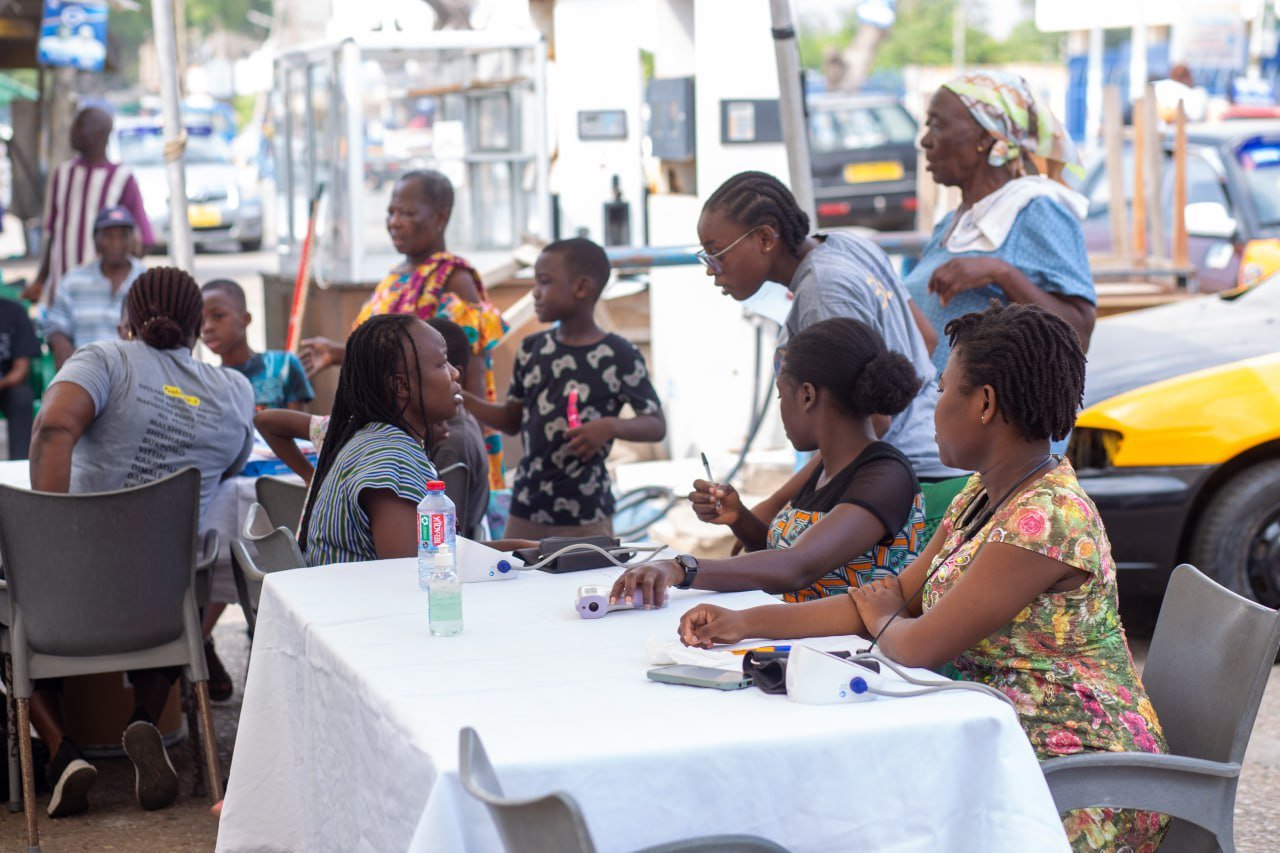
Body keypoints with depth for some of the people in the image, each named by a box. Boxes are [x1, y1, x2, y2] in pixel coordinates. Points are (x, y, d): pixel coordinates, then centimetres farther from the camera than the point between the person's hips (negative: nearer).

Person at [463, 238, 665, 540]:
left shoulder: (618, 355, -9)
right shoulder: (532, 349, 6)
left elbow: (657, 425, -4)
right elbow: (512, 420, 14)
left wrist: (611, 426, -22)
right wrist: (458, 396, 1)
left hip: (585, 514, -5)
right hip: (526, 506, 5)